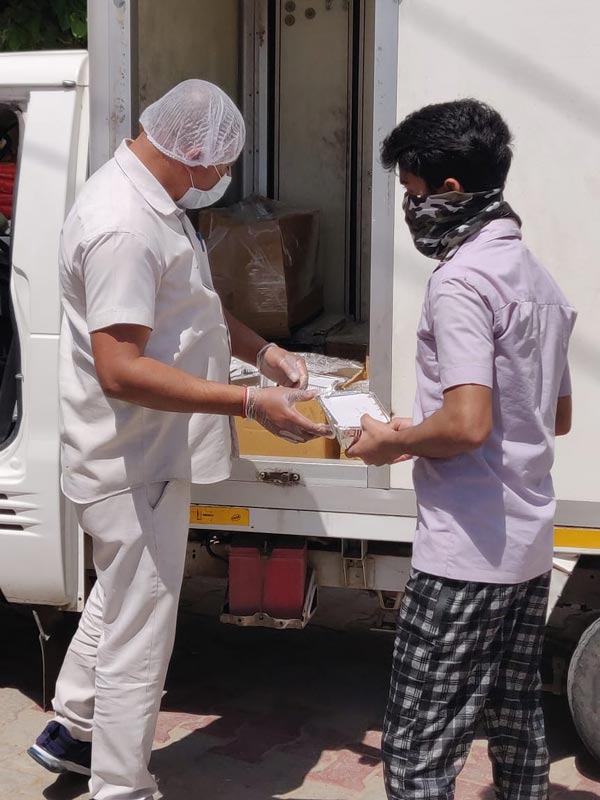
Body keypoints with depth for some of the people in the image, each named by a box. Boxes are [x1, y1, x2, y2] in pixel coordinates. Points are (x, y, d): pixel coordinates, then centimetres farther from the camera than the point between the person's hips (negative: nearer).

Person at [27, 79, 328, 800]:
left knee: (118, 598, 26)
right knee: (138, 633, 2)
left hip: (146, 453, 11)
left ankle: (71, 732, 44)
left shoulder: (154, 204, 8)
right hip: (134, 467, -11)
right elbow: (120, 370, -32)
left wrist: (261, 352, 8)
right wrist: (249, 403, -32)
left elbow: (189, 306, 22)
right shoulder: (122, 225, -27)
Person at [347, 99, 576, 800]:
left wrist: (392, 444, -9)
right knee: (516, 725, 19)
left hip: (465, 556, -9)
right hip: (530, 546, 10)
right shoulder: (539, 280, 13)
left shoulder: (460, 281, -16)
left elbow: (468, 423, -27)